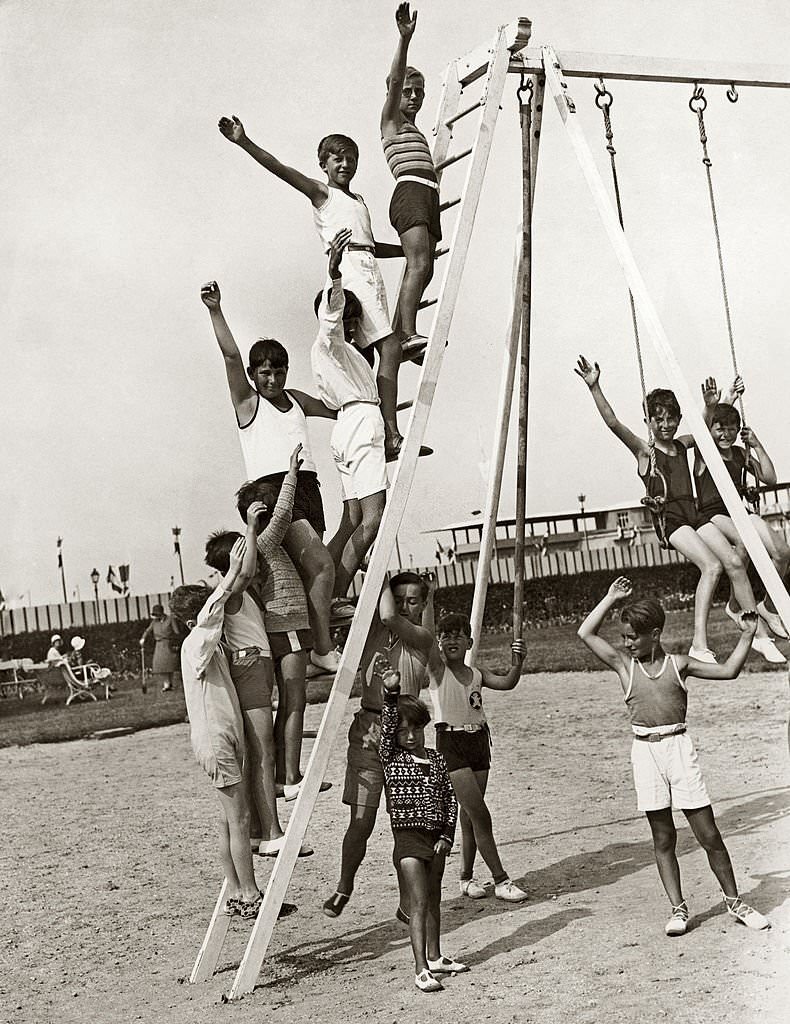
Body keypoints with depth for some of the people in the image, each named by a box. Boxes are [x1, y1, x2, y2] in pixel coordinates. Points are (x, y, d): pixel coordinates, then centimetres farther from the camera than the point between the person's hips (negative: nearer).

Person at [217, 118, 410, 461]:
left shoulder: (359, 201, 27)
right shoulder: (321, 193, 7)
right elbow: (280, 169, -4)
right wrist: (243, 142, -14)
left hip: (369, 269, 7)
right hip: (349, 267, -7)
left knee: (363, 355, 4)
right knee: (389, 346, -18)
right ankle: (390, 432, -23)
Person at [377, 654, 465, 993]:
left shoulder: (436, 759, 7)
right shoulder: (390, 758, -4)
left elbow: (450, 798, 7)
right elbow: (387, 725, -20)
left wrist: (447, 835, -1)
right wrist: (391, 692, -33)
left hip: (436, 837, 5)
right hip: (408, 837, -5)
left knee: (433, 900, 17)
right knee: (418, 904, -8)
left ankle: (434, 957, 31)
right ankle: (421, 970, -8)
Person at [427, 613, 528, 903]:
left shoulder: (478, 674, 8)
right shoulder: (437, 669, -4)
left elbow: (507, 683, -5)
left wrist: (517, 662, -21)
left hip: (478, 740, 5)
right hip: (450, 743, -5)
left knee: (470, 815, 10)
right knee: (480, 814, -7)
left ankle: (466, 877, 23)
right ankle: (501, 880, -1)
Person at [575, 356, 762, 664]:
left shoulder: (682, 445, 17)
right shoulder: (643, 450, 1)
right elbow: (612, 422, -14)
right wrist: (594, 387, -23)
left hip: (694, 516, 6)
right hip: (669, 519, -6)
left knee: (734, 562, -9)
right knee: (712, 566, -24)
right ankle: (699, 644, -26)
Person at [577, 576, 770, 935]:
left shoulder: (678, 664, 4)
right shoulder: (624, 665, 5)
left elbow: (728, 670, 6)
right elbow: (586, 634, -2)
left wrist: (746, 635, 3)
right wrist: (611, 599, 2)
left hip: (678, 747, -1)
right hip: (645, 752, 1)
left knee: (708, 833, 2)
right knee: (663, 839, 7)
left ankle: (734, 901, 16)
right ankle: (678, 909, 15)